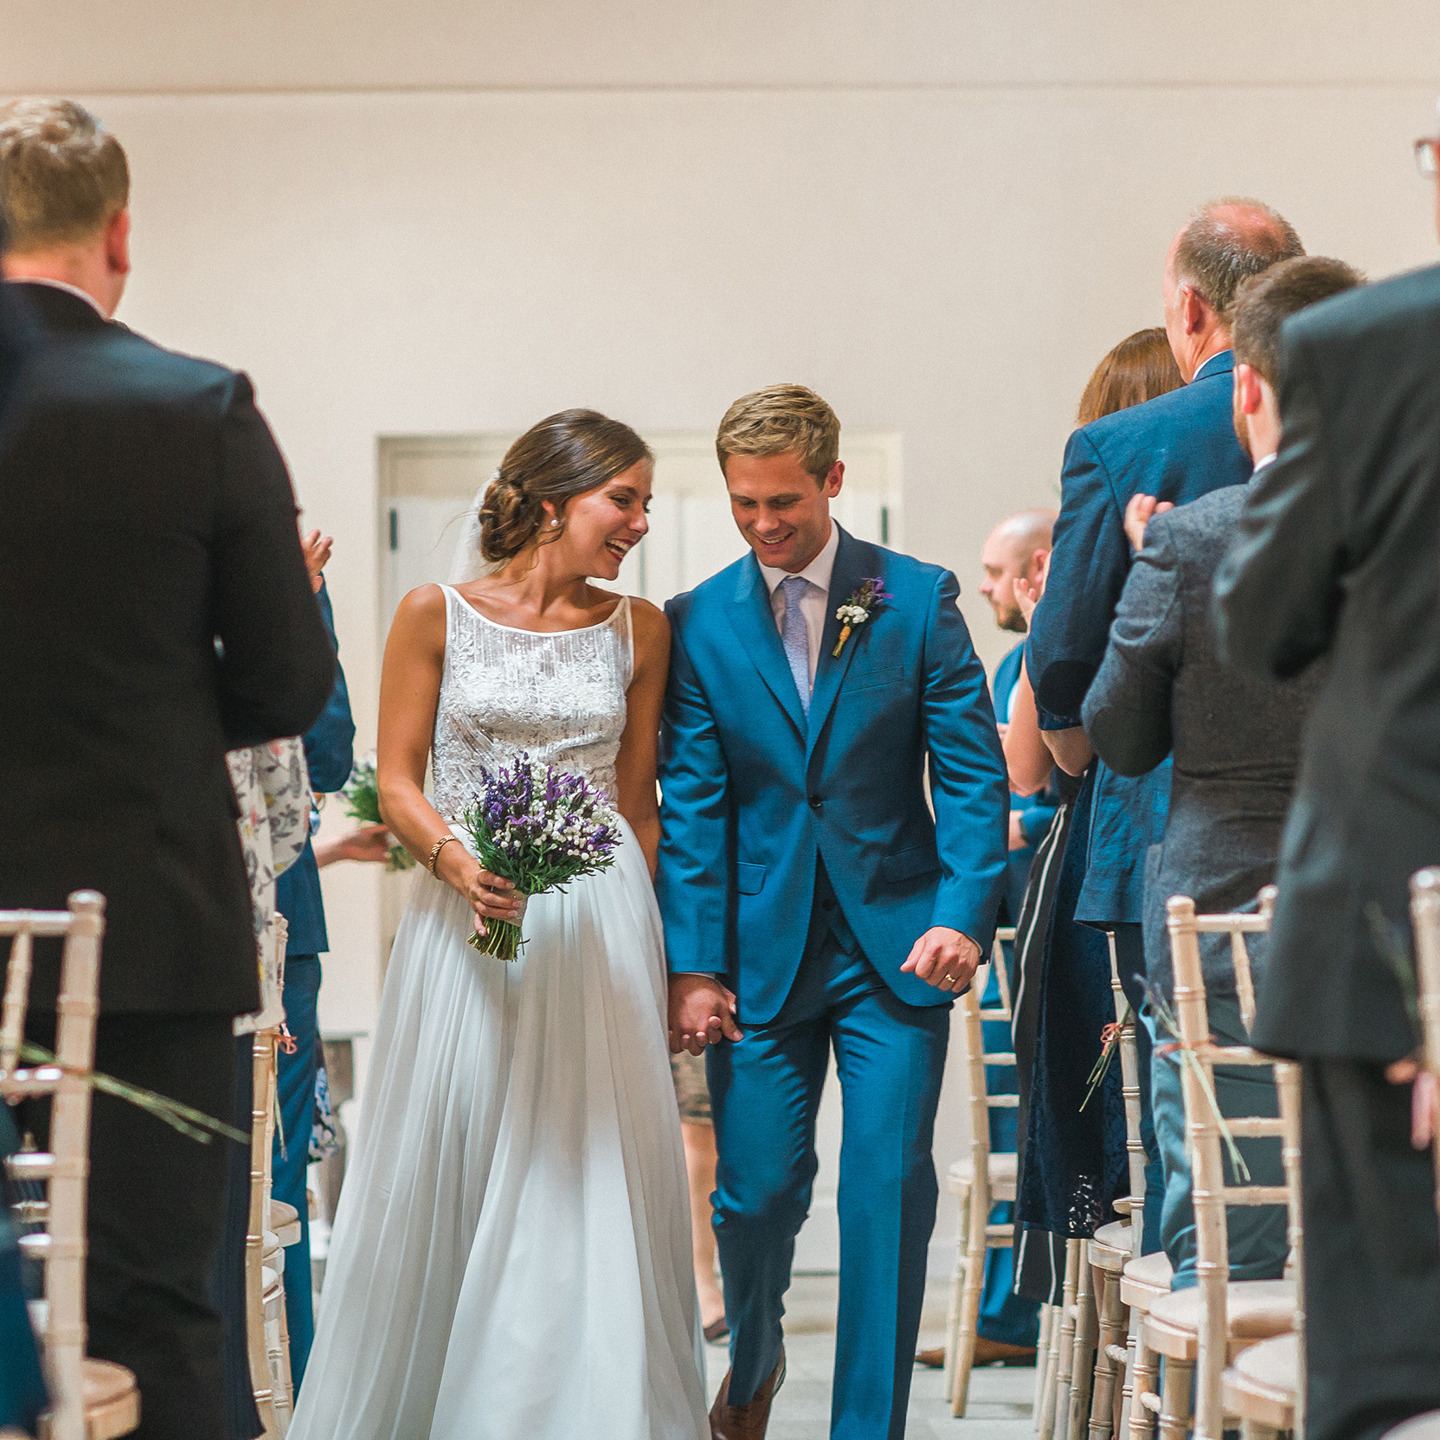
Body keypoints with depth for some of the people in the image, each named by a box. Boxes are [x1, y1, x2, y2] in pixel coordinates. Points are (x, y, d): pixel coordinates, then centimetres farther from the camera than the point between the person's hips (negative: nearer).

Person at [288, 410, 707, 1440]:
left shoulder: (638, 630, 8)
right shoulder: (437, 614, 1)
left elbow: (637, 803, 12)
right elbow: (398, 782, 0)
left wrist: (647, 944, 10)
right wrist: (456, 862, -18)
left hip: (599, 932, 2)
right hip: (466, 924, -1)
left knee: (589, 1178, -2)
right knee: (444, 1174, 2)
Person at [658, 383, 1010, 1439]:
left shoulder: (919, 598, 1)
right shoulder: (698, 624, 4)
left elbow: (974, 775, -1)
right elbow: (691, 806, 2)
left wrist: (966, 913, -14)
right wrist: (692, 963, -5)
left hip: (897, 943, -1)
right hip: (760, 946, 1)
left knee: (890, 1187, -7)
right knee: (758, 1187, 3)